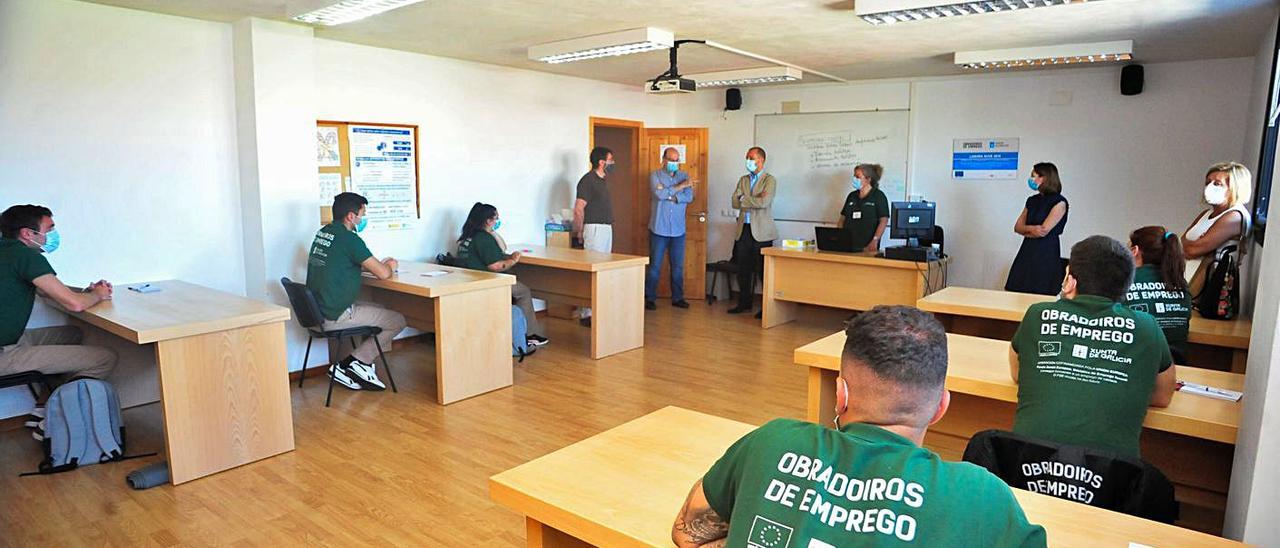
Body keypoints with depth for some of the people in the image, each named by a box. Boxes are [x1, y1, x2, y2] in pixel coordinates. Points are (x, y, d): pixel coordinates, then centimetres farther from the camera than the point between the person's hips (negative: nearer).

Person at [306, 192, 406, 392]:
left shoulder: (323, 232, 10)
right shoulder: (348, 238, -16)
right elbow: (383, 274, -17)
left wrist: (380, 264, 17)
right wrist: (390, 266, 8)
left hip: (317, 311, 9)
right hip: (335, 316, -9)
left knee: (379, 310, 25)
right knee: (398, 321, 2)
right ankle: (358, 362, 4)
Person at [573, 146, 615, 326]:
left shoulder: (602, 180, 16)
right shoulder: (588, 180, -13)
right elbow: (578, 209, -16)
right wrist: (579, 232, -10)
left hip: (606, 228, 10)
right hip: (595, 228, -10)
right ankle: (587, 314, -7)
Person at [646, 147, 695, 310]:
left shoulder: (684, 176, 10)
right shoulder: (655, 175, 2)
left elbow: (689, 197, -5)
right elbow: (659, 194, -16)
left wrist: (668, 194, -13)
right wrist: (680, 186, -11)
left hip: (678, 229, 3)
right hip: (659, 229, -3)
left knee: (678, 266, 9)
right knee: (655, 266, 1)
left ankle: (677, 298, 19)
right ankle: (649, 298, 10)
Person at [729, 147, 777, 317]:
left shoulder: (770, 180, -3)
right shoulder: (743, 180, 15)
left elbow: (764, 202, -18)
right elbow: (735, 202, 5)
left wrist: (744, 199, -7)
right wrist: (754, 202, -8)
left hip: (761, 231, -6)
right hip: (744, 230, 6)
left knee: (763, 270, 0)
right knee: (743, 270, 9)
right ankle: (744, 303, 20)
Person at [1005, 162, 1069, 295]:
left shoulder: (1059, 202, -6)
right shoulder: (1032, 200, 14)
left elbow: (1044, 230, -12)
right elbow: (1017, 227, 10)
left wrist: (1026, 230, 4)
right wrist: (1031, 229, -9)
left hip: (1047, 253, -6)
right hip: (1027, 252, 6)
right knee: (1013, 293, -1)